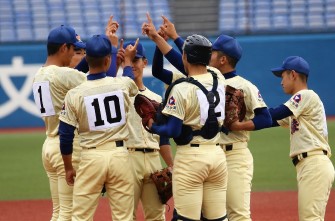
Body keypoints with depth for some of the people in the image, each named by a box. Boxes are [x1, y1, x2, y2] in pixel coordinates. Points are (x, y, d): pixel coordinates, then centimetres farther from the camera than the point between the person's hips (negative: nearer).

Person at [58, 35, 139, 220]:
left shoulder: (74, 94, -6)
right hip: (119, 155, 1)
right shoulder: (123, 84, -2)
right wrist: (128, 59, 45)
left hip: (92, 157, -1)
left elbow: (66, 137, -1)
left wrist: (68, 168, 12)